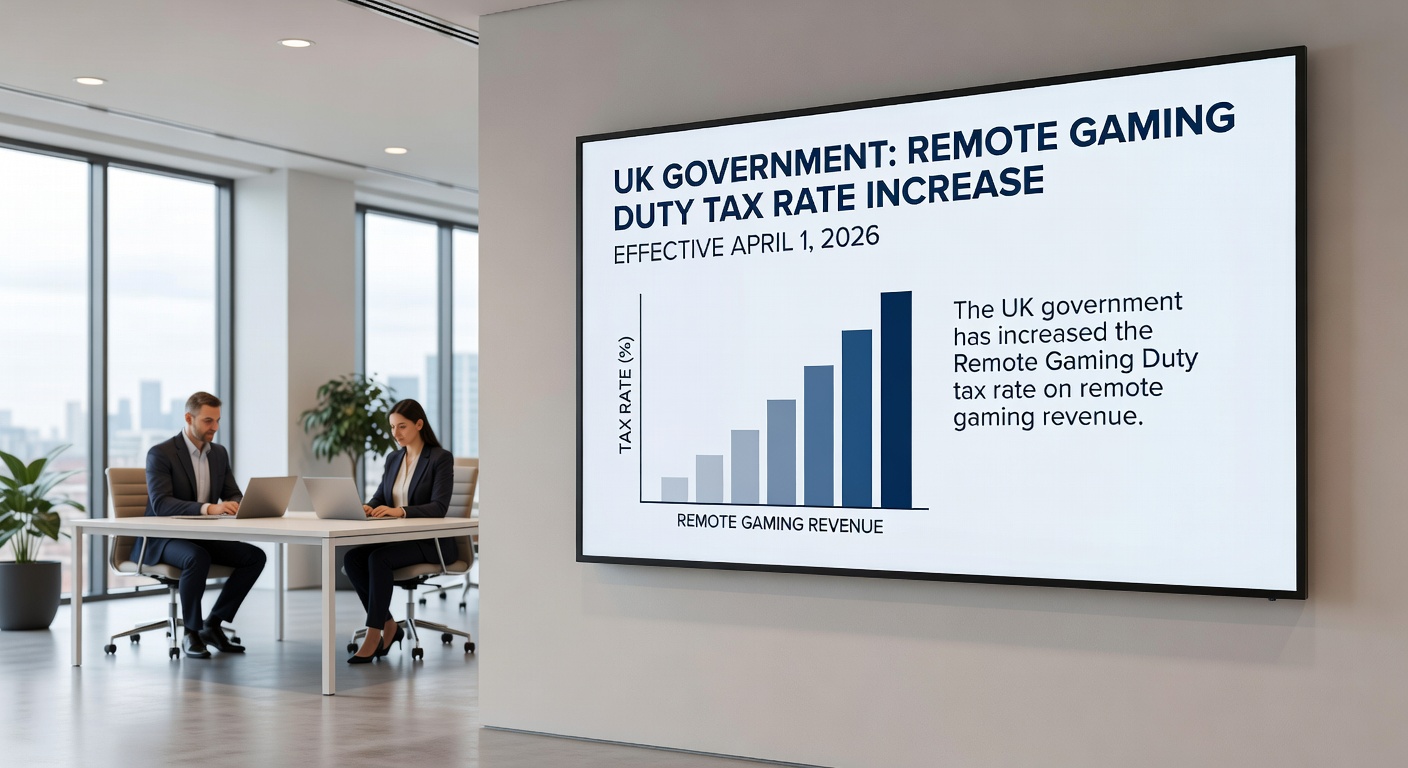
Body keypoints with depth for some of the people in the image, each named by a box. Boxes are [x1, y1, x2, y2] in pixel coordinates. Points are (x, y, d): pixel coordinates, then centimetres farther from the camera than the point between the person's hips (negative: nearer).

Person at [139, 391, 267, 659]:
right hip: (163, 538, -7)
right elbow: (160, 504, -26)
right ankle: (191, 633, -18)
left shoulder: (219, 453, 8)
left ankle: (213, 624, -3)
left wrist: (236, 505, -20)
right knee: (198, 558, -38)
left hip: (202, 536, 7)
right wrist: (209, 508, -39)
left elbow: (234, 496, 7)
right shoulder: (160, 453, -13)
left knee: (255, 556, -14)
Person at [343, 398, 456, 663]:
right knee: (351, 559, -20)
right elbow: (379, 498, 9)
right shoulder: (393, 459, 13)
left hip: (431, 542, -7)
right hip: (397, 538, 7)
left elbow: (439, 507, -19)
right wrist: (368, 508, -17)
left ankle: (374, 636, -24)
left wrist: (400, 511, -34)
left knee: (379, 559, -32)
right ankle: (389, 626, -8)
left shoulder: (441, 458, -8)